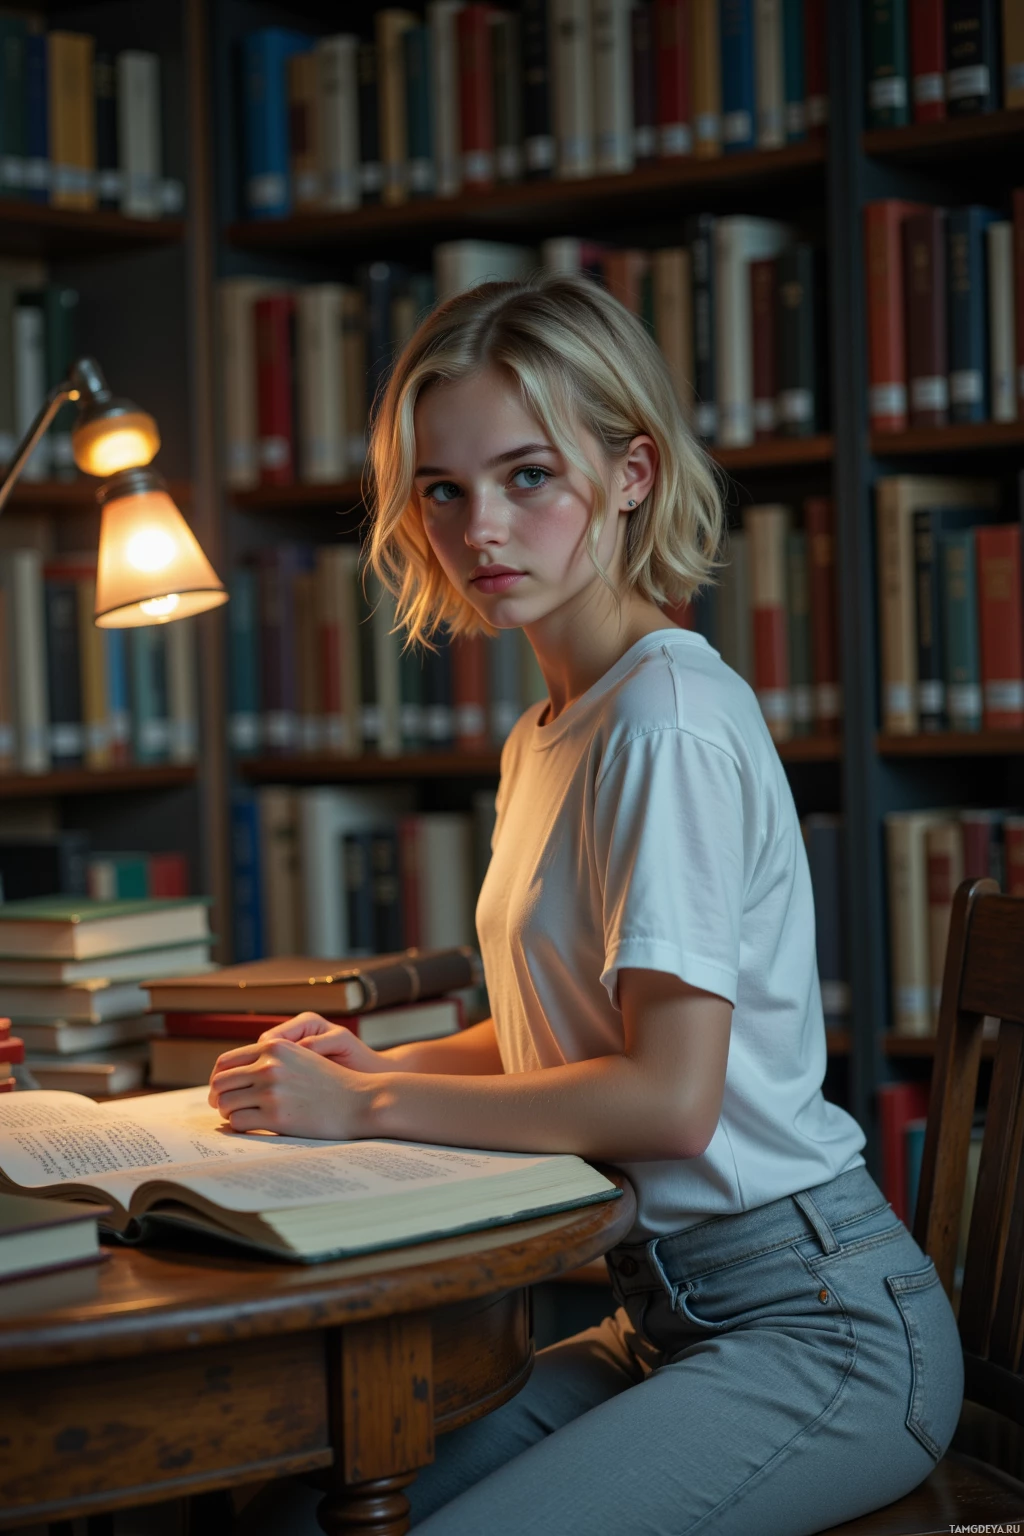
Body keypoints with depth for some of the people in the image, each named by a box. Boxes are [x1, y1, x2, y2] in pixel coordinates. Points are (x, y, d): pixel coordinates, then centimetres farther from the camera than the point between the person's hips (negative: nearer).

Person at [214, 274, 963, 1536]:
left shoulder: (673, 722, -16)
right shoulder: (544, 739, 13)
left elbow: (669, 1095, -21)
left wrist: (365, 1106, -13)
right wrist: (382, 1066, 7)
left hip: (818, 1324, -8)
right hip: (669, 1317, 8)